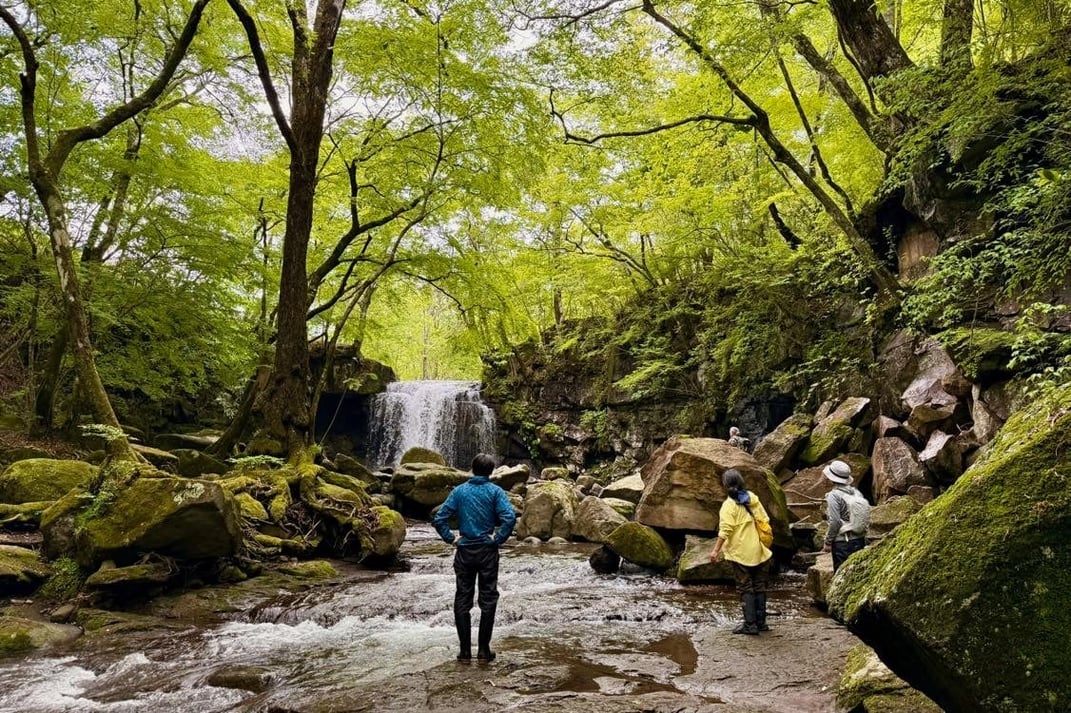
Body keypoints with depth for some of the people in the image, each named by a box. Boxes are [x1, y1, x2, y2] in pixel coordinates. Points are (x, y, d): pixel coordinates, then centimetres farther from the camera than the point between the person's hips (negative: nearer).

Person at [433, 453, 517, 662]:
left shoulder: (459, 491, 2)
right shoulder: (495, 491, -5)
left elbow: (439, 519, -5)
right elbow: (509, 517, -19)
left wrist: (451, 538, 3)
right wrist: (498, 539, -9)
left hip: (464, 551, 2)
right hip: (487, 551, -2)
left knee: (462, 601, 10)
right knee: (488, 600, 9)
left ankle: (465, 650, 12)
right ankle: (483, 649, 10)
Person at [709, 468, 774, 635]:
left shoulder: (729, 505, -14)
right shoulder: (752, 497, 2)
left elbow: (725, 530, -22)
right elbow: (764, 520, 7)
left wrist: (716, 550, -19)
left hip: (741, 552, -5)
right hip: (759, 551, 5)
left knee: (746, 588, 3)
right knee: (760, 587, 14)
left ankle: (750, 624, 3)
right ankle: (761, 622, 20)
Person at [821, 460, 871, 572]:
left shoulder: (834, 495, -15)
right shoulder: (857, 492, 5)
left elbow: (834, 522, -18)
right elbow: (867, 518, 9)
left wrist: (828, 542, -9)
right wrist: (861, 535, 20)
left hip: (842, 542, -7)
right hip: (860, 540, 7)